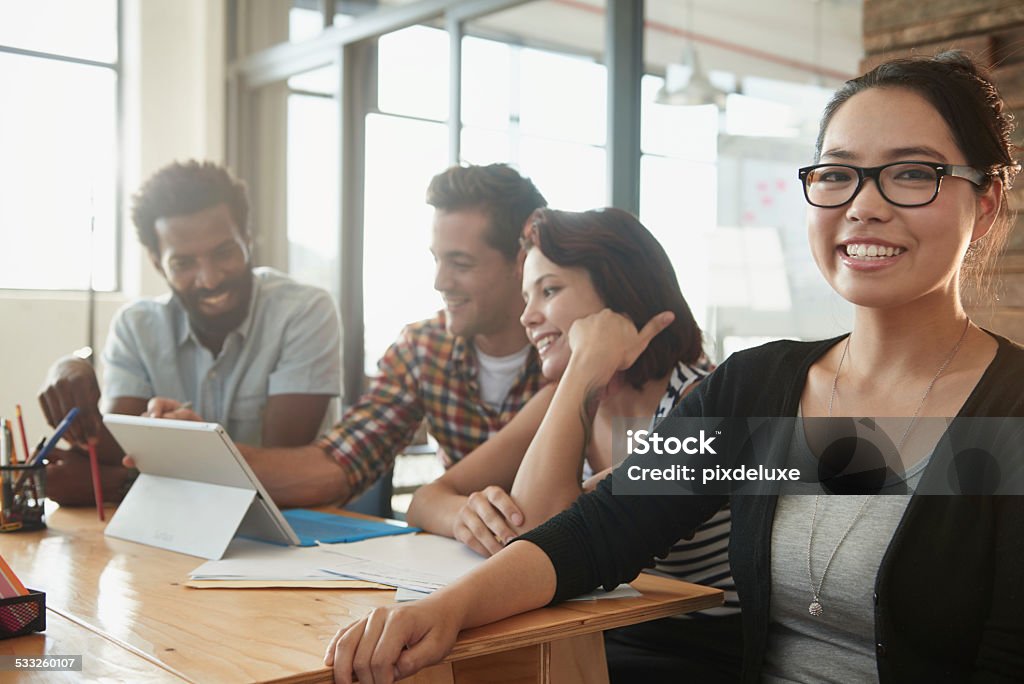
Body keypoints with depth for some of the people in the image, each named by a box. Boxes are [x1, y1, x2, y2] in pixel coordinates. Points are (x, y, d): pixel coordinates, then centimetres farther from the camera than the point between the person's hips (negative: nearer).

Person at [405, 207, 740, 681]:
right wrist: (465, 514, -23)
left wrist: (586, 361, -22)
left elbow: (545, 536, -25)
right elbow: (427, 500, 0)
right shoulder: (564, 401, 6)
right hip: (602, 645, 6)